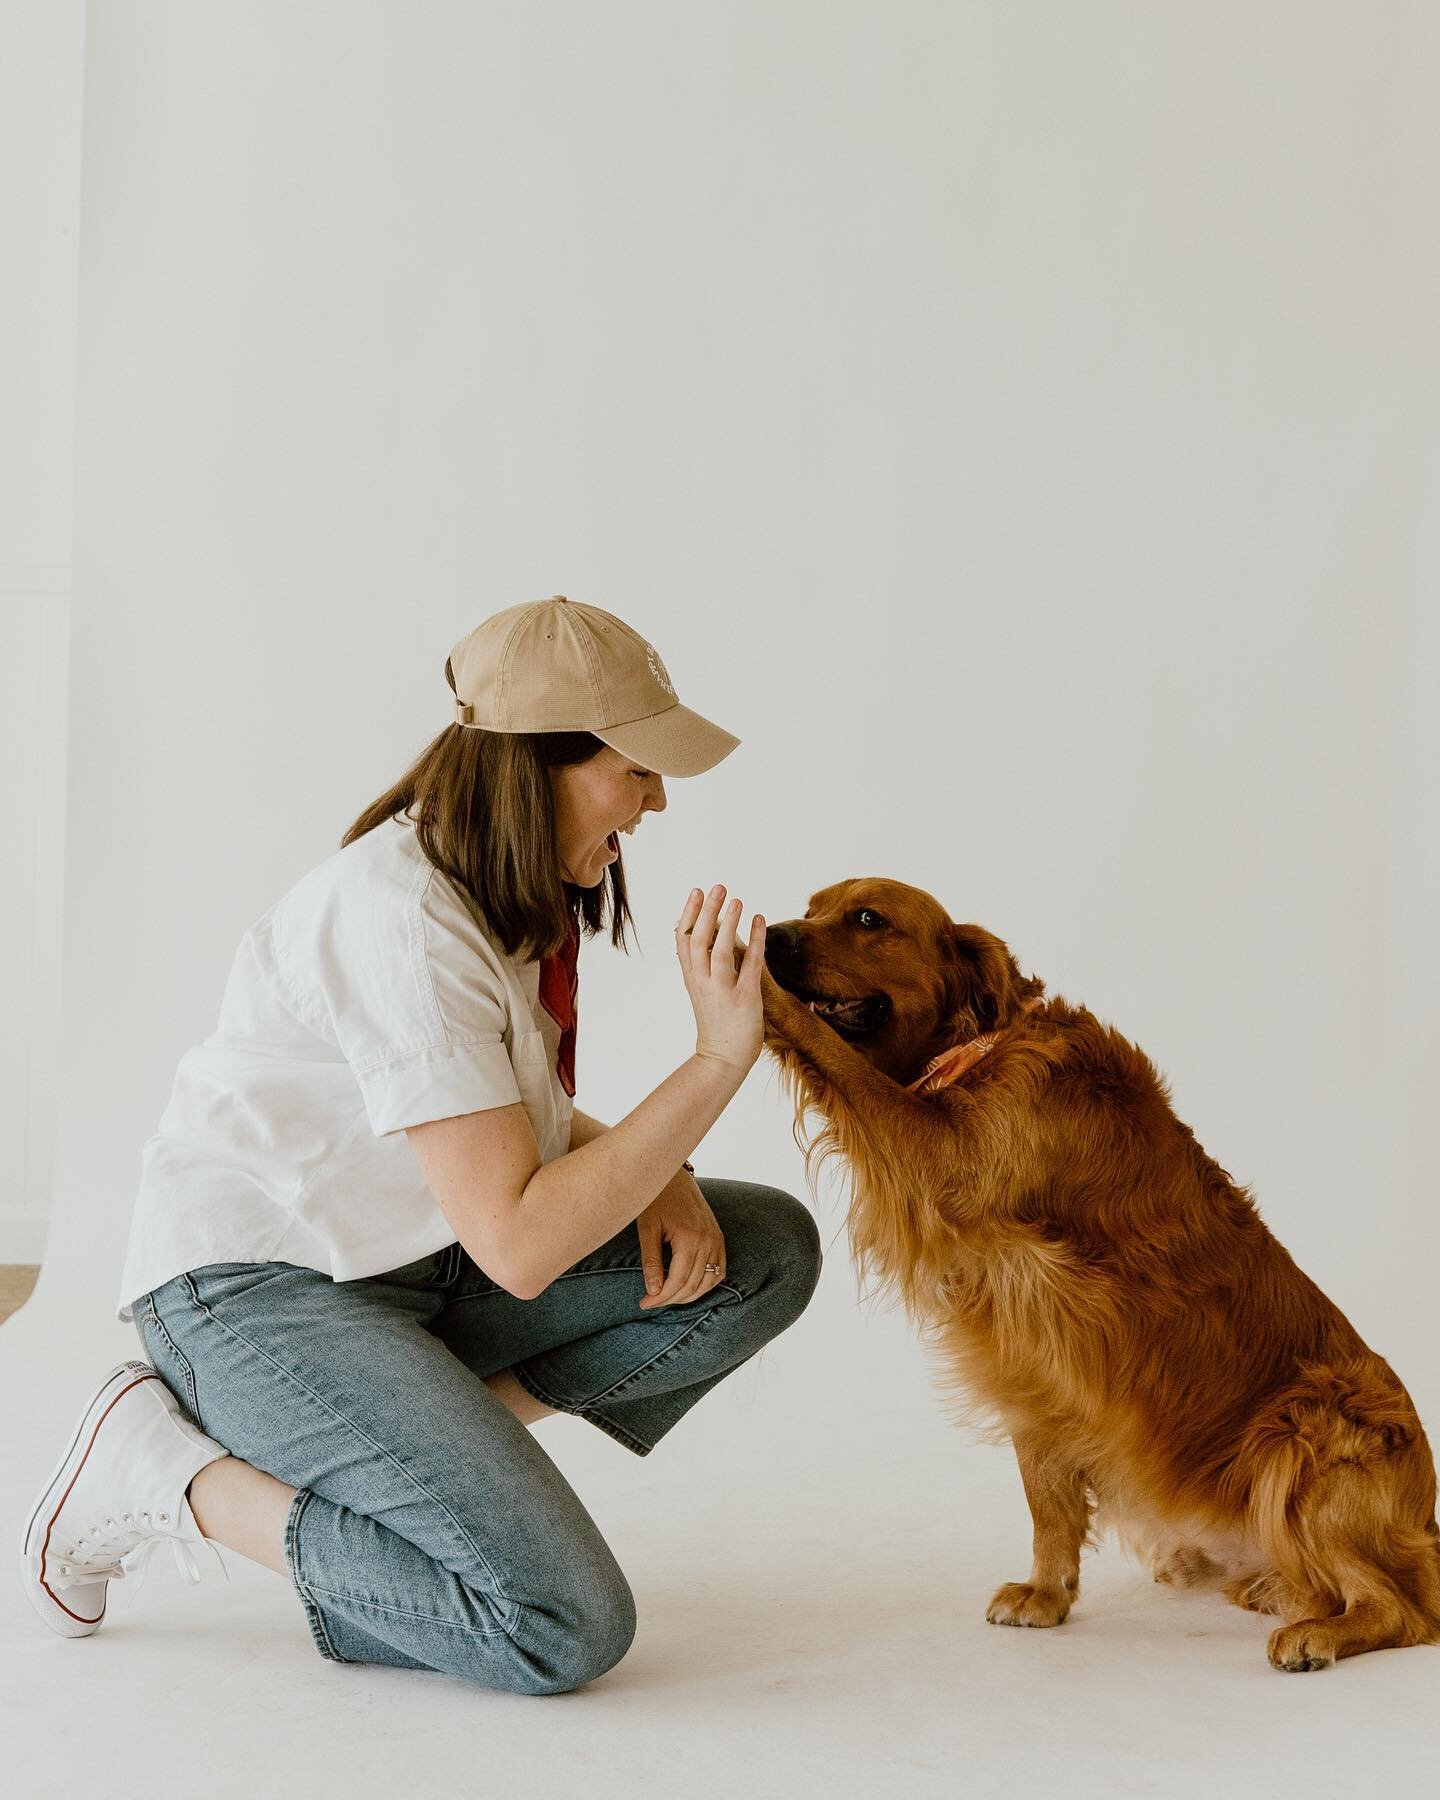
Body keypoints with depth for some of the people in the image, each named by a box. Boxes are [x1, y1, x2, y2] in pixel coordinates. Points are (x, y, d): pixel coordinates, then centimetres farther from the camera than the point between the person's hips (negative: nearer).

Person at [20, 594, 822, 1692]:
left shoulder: (515, 890, 3)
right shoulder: (401, 921, -26)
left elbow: (521, 1124, 14)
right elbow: (518, 1246, -28)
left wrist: (656, 1175, -7)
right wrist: (719, 1058, -27)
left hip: (417, 1264, 9)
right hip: (252, 1292, -9)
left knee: (769, 1251, -4)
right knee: (566, 1629, -20)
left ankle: (422, 1444, 1)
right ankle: (174, 1470, -5)